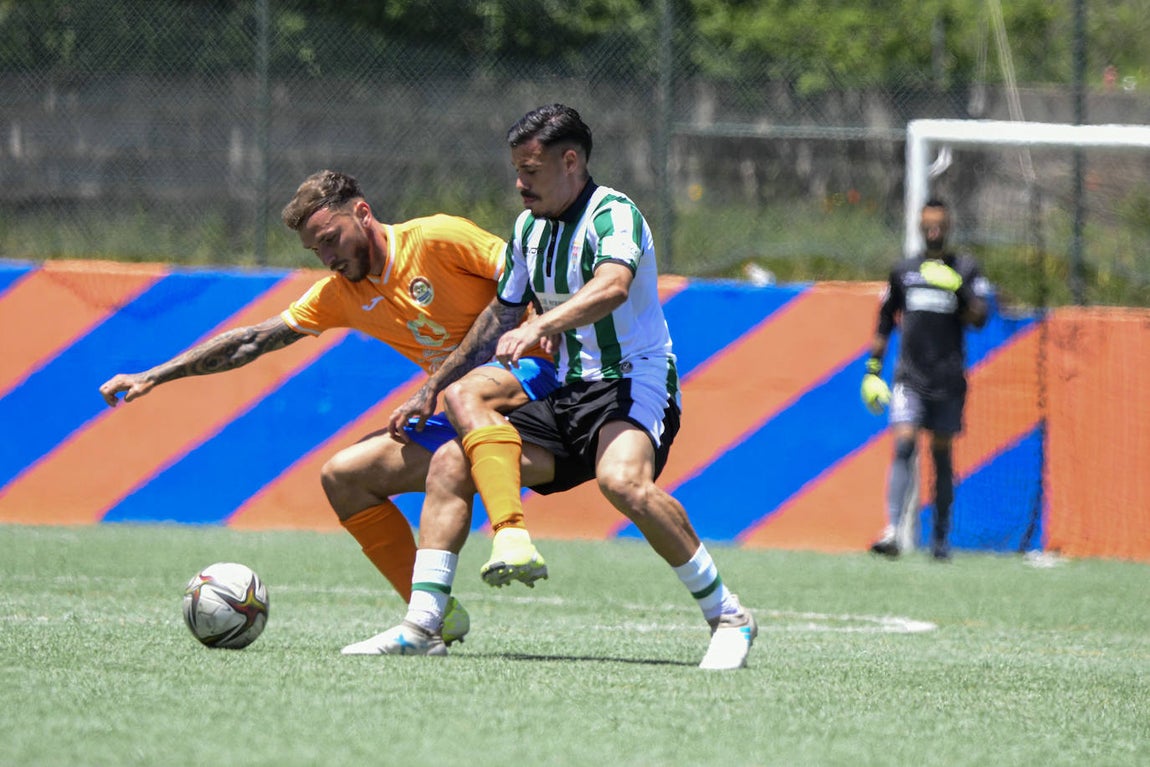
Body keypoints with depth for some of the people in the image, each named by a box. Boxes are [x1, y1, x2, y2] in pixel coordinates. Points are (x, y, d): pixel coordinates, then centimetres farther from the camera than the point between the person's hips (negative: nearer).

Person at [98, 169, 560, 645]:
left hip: (528, 373, -8)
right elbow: (251, 341, 15)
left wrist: (440, 381, -20)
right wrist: (154, 377, 10)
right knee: (342, 476, 1)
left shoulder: (438, 238, -9)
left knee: (466, 394, -39)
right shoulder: (341, 294, 11)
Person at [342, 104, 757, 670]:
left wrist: (541, 326, -49)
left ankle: (727, 617, -24)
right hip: (567, 392, 8)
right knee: (451, 462, -4)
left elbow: (611, 287, -34)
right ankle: (422, 626, -3)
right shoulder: (529, 227, 13)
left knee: (622, 480, -37)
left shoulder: (613, 214, -13)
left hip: (633, 382, -8)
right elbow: (502, 312, 26)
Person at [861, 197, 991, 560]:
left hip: (948, 379, 0)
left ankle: (941, 538, 14)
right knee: (904, 445, -16)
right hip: (910, 376, 0)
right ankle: (892, 532, -24)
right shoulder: (903, 271, 11)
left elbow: (979, 318, -6)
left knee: (942, 455, 5)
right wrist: (872, 369, 14)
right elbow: (885, 324, 19)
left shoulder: (965, 270, 5)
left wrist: (958, 290, -22)